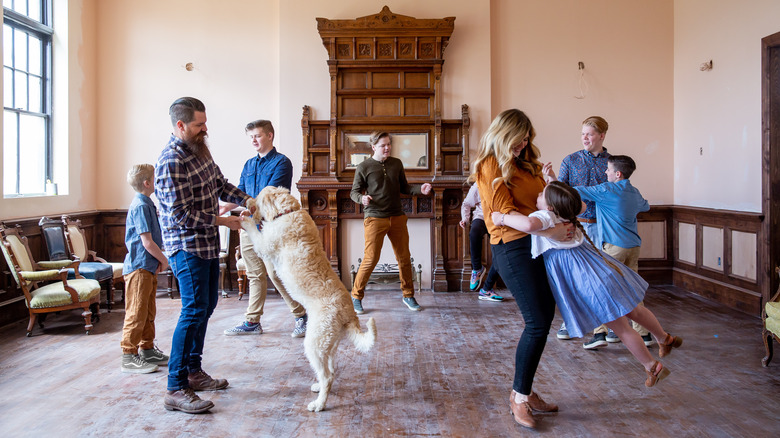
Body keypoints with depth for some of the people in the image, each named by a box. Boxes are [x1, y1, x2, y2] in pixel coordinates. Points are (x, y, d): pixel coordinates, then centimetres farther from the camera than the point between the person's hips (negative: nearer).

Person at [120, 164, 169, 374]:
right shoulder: (140, 206, -16)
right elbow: (147, 242, -20)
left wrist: (159, 260, 12)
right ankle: (129, 357, 3)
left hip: (148, 267, 10)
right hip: (139, 267, -10)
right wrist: (164, 260, -8)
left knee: (149, 312, 16)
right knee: (136, 313, -4)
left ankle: (147, 350, 26)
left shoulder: (146, 204, 14)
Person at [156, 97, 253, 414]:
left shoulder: (198, 150, 8)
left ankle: (193, 371, 28)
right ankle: (176, 389, -3)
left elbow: (220, 183, 17)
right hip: (187, 247, -10)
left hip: (207, 243, 10)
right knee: (194, 310, -10)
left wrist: (246, 200, 2)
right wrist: (223, 221, -16)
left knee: (207, 304, 15)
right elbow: (182, 215, -22)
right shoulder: (171, 162, -20)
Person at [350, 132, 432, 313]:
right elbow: (354, 192, 2)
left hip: (397, 217, 4)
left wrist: (420, 189, -1)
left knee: (404, 258, 8)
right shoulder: (364, 167, -2)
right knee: (371, 259, -6)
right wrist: (362, 198, -21)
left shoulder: (396, 163, 10)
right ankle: (356, 297, 10)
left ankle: (408, 296, 24)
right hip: (375, 218, -4)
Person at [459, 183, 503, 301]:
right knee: (474, 232, -41)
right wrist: (465, 219, -10)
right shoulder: (477, 186, -6)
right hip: (481, 218, -3)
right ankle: (477, 268, -20)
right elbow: (466, 204, 6)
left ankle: (486, 290, 10)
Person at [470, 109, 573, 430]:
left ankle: (525, 391, 20)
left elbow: (542, 198, 22)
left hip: (537, 246, 8)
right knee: (537, 323, -10)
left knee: (544, 317, 8)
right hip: (513, 247, -8)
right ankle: (519, 396, 6)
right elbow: (505, 212, -15)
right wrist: (549, 230, -18)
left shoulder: (525, 162, 18)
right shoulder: (490, 165, -7)